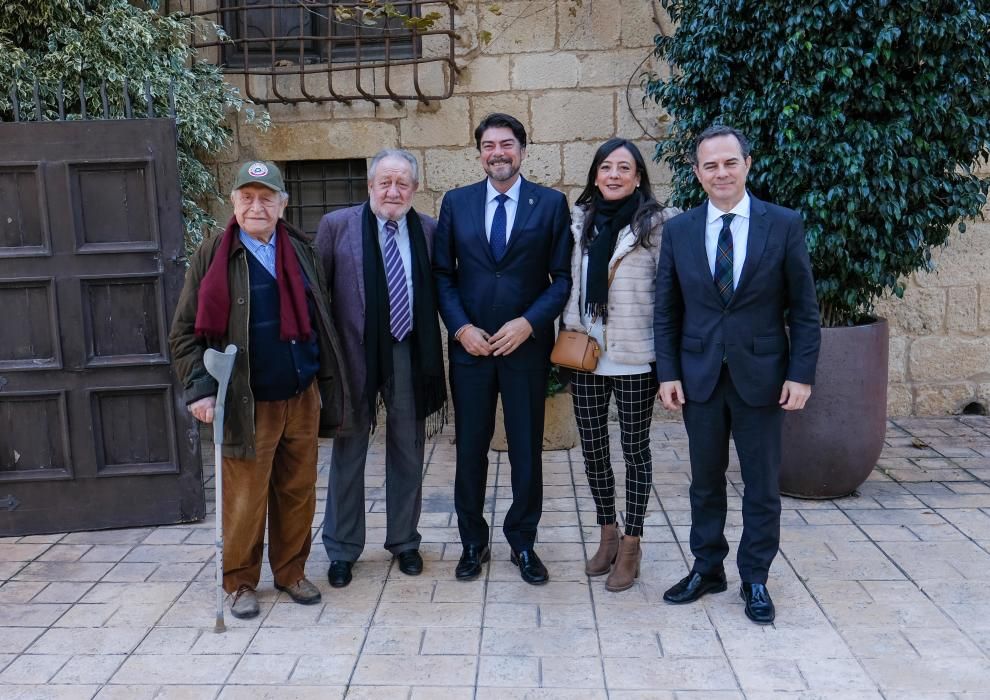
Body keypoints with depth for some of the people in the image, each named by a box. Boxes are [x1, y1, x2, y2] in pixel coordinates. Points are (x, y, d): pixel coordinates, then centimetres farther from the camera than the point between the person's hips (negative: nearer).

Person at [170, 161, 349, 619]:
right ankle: (240, 582, 25)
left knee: (298, 492, 13)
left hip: (303, 397, 4)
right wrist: (200, 387, -13)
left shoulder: (300, 251, 8)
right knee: (245, 500, 5)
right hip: (248, 404, -4)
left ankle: (291, 573, 30)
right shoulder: (214, 255, -4)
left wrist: (328, 381, 12)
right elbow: (185, 332, -3)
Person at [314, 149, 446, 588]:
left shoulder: (428, 229, 4)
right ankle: (342, 550, 25)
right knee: (348, 453, 10)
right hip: (355, 354, -2)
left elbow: (437, 289, 8)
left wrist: (433, 353, 1)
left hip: (410, 354, 2)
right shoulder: (337, 225, -3)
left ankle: (404, 541, 31)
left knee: (407, 453, 13)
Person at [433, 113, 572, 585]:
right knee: (470, 449, 9)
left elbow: (563, 277, -2)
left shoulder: (551, 203, 1)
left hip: (527, 346, -1)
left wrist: (528, 323, -14)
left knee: (527, 451, 8)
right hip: (469, 346, 2)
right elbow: (442, 274, 6)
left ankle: (523, 543, 25)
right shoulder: (456, 202, 6)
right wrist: (460, 327, -7)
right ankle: (473, 542, 26)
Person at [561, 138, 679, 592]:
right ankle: (608, 534, 32)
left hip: (634, 361, -4)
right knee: (592, 449, 13)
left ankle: (631, 545, 22)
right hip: (585, 357, 4)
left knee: (635, 451, 8)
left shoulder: (656, 224, -5)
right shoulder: (580, 221, 8)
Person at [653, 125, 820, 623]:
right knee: (705, 481, 13)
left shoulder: (784, 224, -3)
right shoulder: (678, 231, 2)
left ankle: (755, 580, 25)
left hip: (761, 375, -1)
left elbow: (803, 308, -2)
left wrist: (801, 373, -8)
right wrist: (668, 372, -2)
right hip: (699, 376, 2)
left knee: (762, 484, 9)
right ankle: (706, 569, 29)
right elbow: (666, 311, 4)